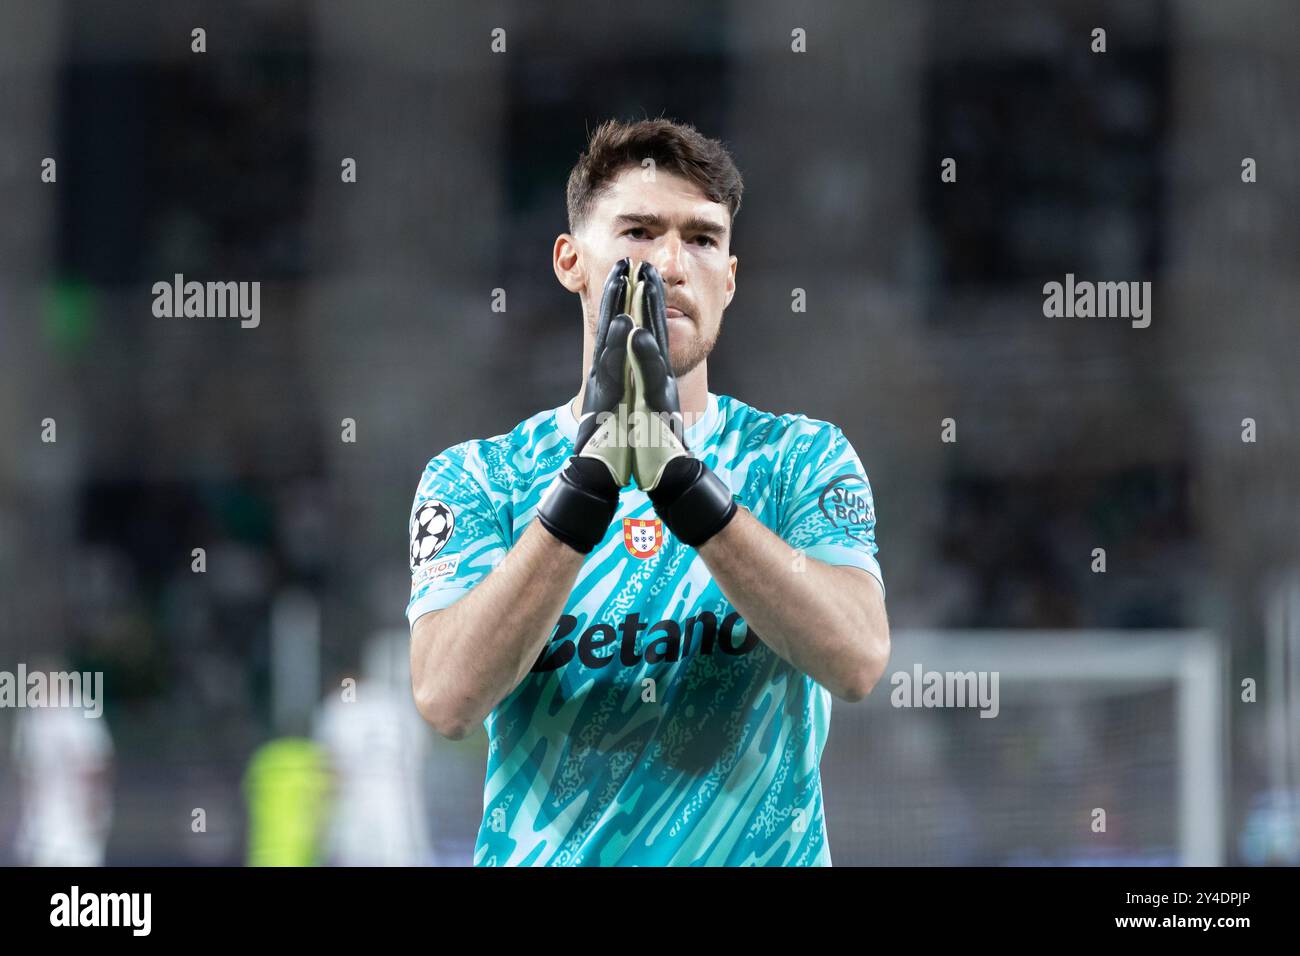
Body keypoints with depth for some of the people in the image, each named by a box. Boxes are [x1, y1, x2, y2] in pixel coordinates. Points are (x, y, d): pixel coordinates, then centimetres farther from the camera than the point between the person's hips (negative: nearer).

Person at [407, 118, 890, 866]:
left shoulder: (804, 459, 3)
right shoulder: (476, 478, 2)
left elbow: (857, 663, -14)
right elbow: (449, 700, -14)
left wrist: (678, 474, -21)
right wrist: (593, 471, -20)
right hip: (542, 850, 0)